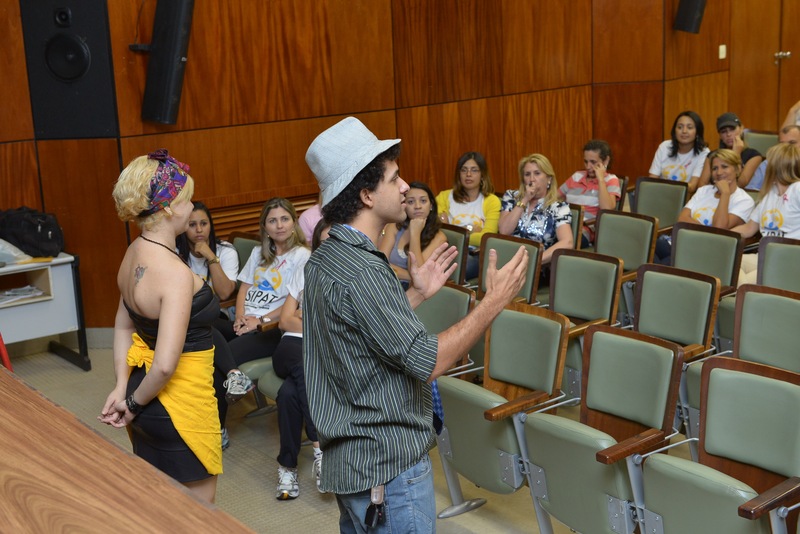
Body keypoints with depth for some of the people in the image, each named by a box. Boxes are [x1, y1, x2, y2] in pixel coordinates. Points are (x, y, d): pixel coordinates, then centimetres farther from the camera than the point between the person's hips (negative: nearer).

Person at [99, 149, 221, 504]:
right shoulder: (176, 273, -26)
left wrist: (123, 386, 6)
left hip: (143, 385, 9)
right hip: (179, 401, -9)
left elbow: (124, 325, 12)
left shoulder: (134, 253, 1)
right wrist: (135, 402, -14)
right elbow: (166, 364, -30)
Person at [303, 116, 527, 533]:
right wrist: (494, 301, -19)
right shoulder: (360, 272, -25)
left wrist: (415, 294, 14)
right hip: (389, 466, -10)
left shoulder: (325, 258, 7)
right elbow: (428, 362, -24)